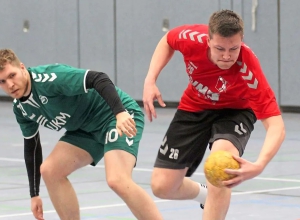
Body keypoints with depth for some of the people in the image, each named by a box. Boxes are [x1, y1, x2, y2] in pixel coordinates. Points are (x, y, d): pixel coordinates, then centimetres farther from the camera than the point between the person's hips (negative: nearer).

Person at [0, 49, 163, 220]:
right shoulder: (21, 108, 1)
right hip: (87, 128, 9)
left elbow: (99, 79, -32)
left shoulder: (48, 78, -26)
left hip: (120, 117, -9)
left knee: (117, 181, -27)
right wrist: (34, 194, 16)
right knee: (50, 170, -3)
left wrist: (121, 113, -45)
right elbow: (31, 146, 14)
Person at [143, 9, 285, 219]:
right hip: (194, 108, 3)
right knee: (162, 186, 0)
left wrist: (259, 165, -58)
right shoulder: (193, 38, -30)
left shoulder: (249, 70, -38)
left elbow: (276, 126, -41)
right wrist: (150, 80, -15)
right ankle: (207, 196, 32)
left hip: (234, 111, -3)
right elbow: (167, 41, -3)